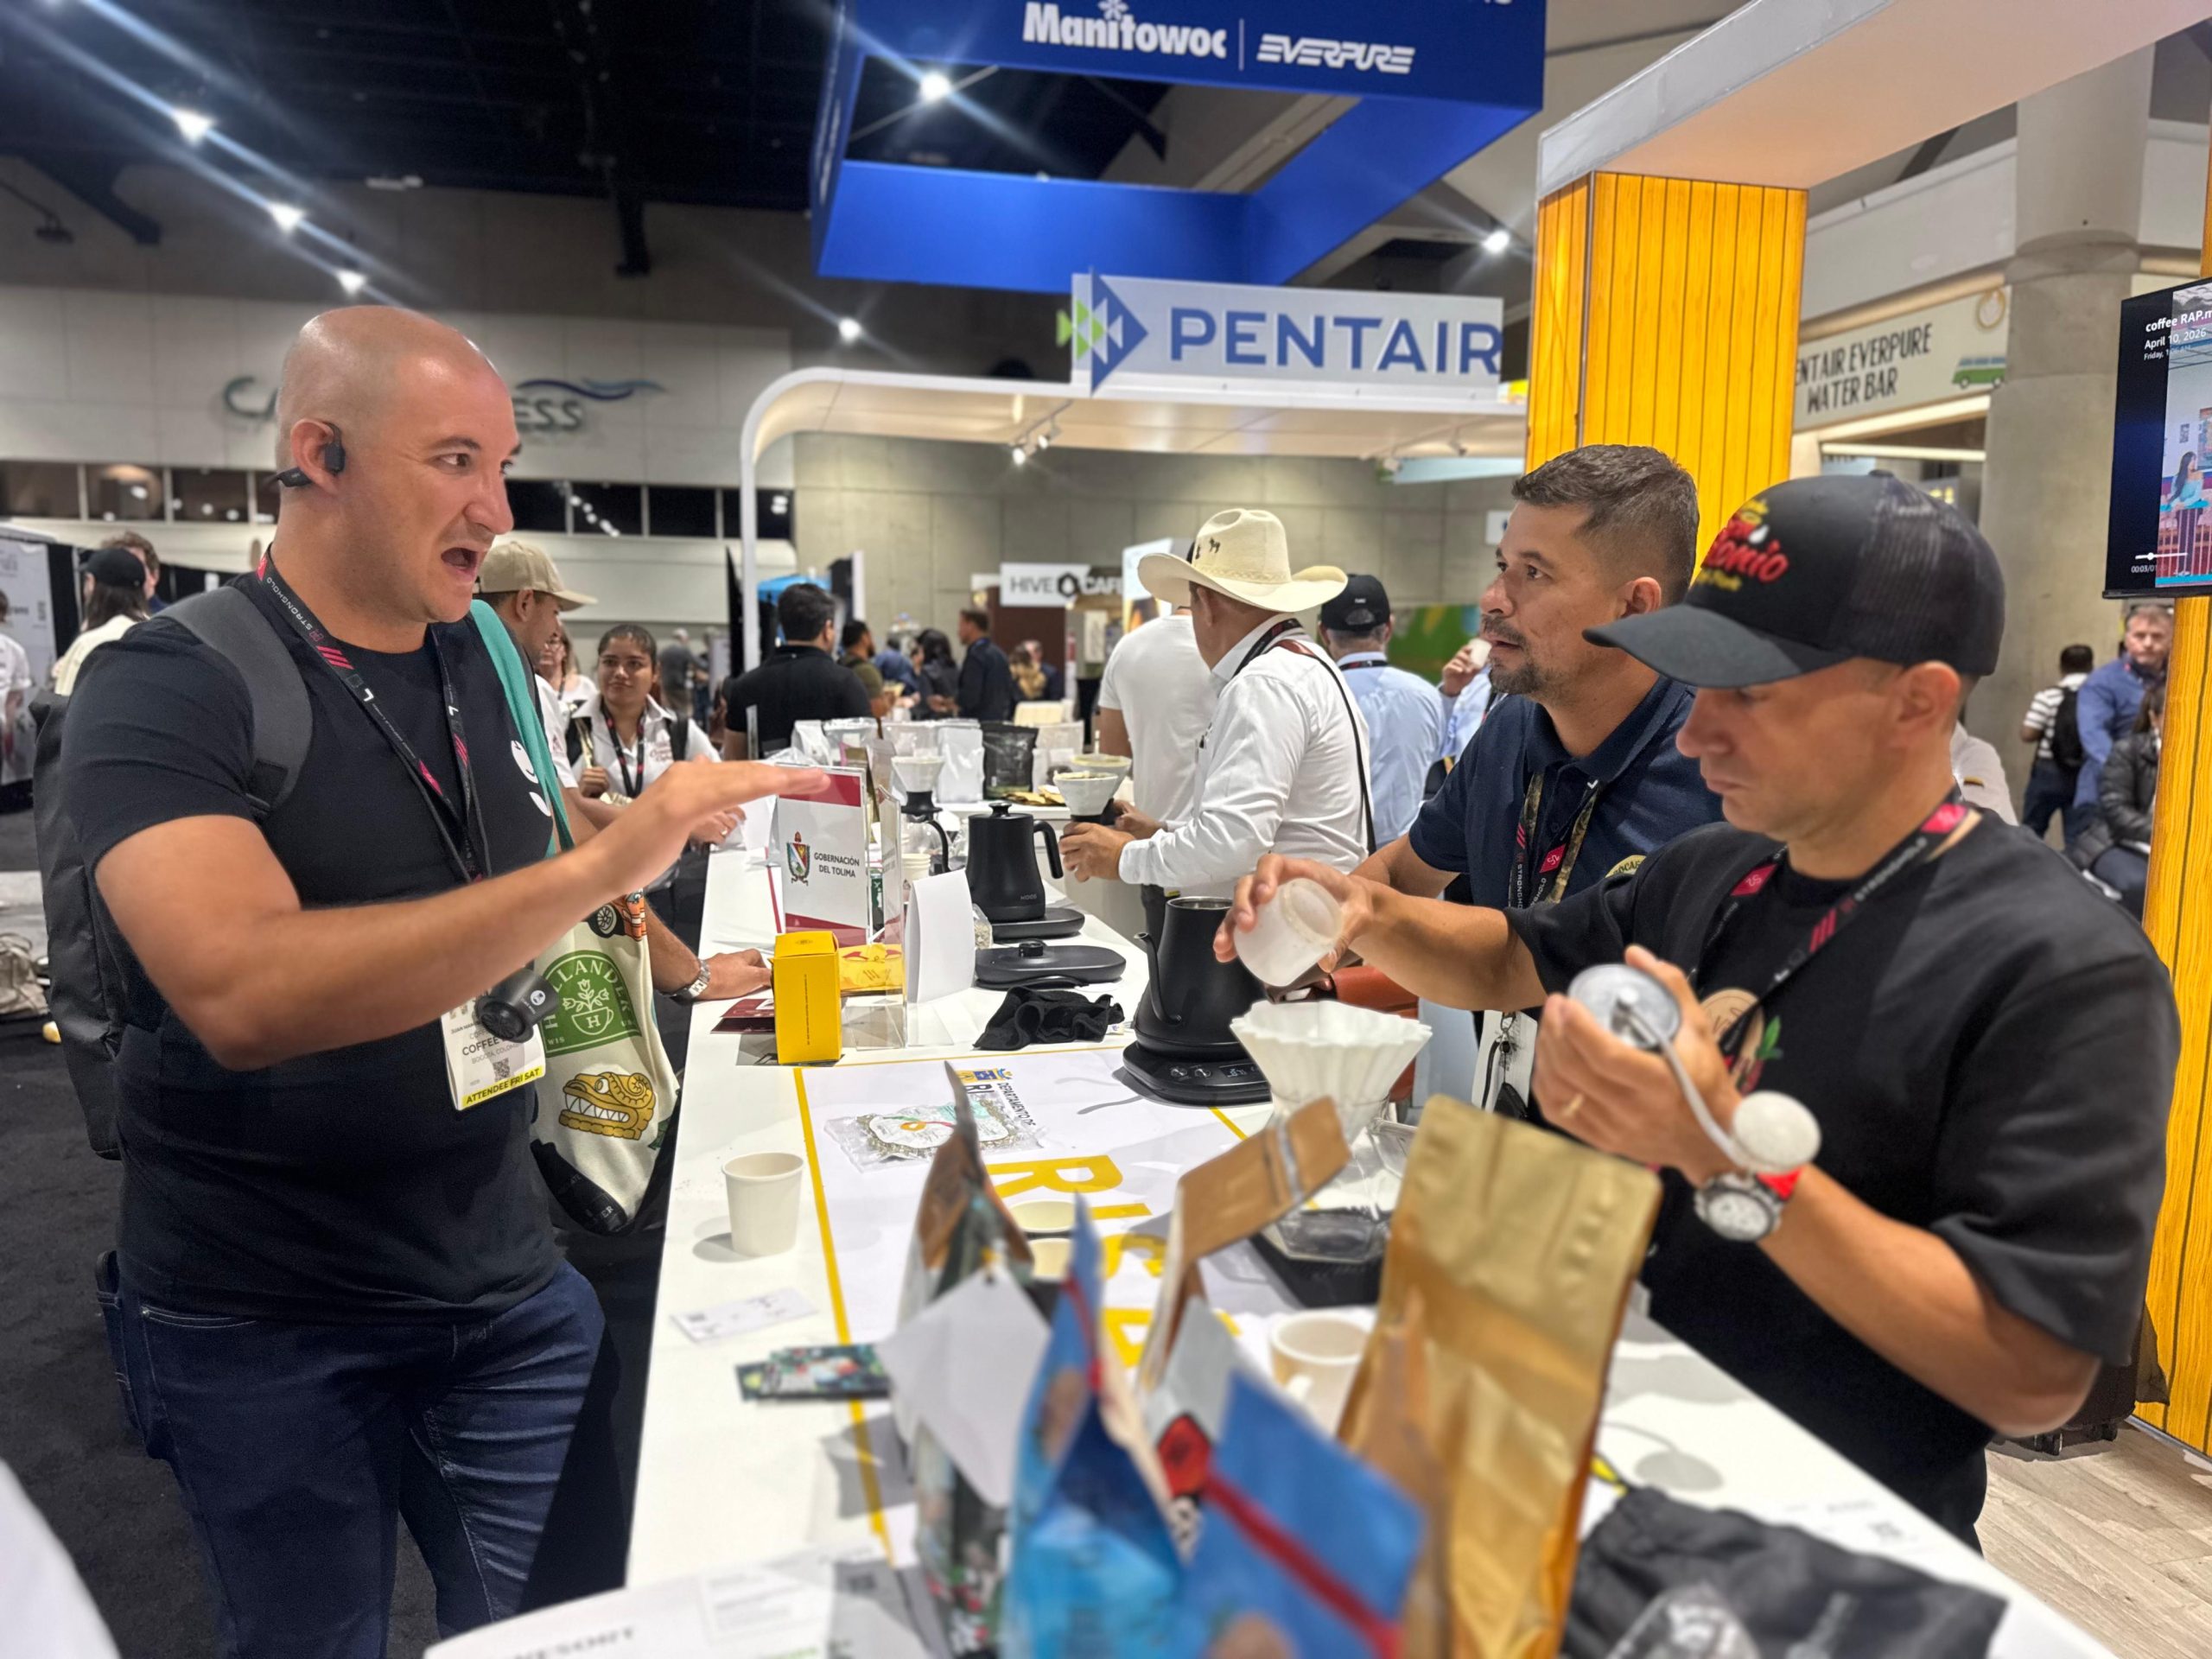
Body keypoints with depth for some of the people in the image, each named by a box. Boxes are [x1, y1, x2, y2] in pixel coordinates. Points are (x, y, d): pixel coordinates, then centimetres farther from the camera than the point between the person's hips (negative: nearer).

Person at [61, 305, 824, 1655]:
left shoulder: (488, 666, 3)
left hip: (507, 1281, 5)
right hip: (266, 1326, -4)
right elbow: (241, 993, -32)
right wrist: (595, 869, -37)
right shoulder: (167, 685, -15)